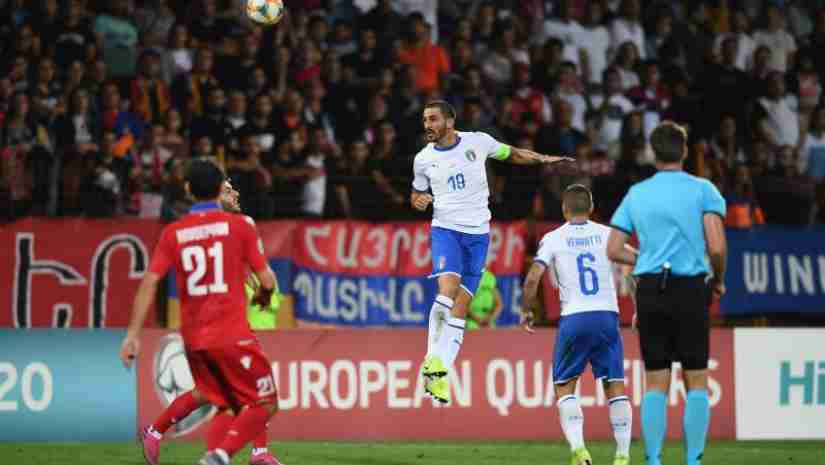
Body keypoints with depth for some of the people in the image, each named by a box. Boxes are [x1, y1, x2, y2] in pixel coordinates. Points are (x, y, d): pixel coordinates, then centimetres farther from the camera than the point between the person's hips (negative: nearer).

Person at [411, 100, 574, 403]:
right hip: (445, 229, -1)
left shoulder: (478, 142, 0)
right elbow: (417, 194, 18)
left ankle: (439, 374, 1)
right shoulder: (423, 159, 4)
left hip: (478, 234, 1)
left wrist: (542, 159, 4)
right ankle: (433, 359, -14)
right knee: (447, 289, -25)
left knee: (460, 306, -1)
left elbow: (511, 154, 16)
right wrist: (419, 201, -5)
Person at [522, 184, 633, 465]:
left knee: (564, 386, 8)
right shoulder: (607, 235, 8)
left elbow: (532, 279, -6)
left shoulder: (554, 239, 3)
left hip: (573, 318, -2)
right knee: (615, 385, 7)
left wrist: (527, 311, 10)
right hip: (607, 315, 2)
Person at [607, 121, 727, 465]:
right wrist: (718, 279, 8)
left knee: (655, 383, 6)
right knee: (696, 381, 4)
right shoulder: (703, 190, -1)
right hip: (690, 289, -3)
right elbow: (717, 247, -11)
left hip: (649, 290, 3)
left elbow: (613, 250, 8)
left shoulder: (636, 194, 9)